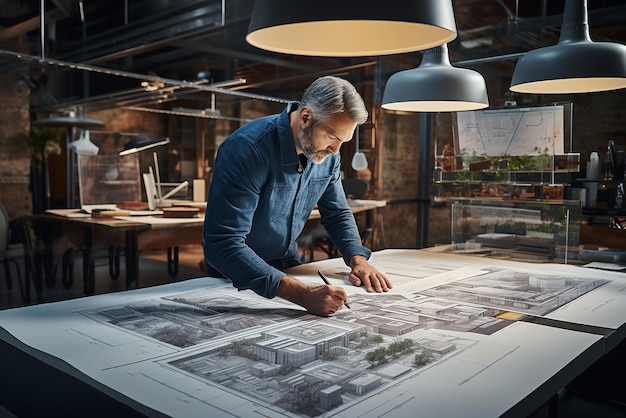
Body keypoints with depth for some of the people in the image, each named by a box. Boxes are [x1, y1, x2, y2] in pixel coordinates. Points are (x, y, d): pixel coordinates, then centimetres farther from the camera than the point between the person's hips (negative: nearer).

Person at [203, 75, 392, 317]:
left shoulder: (327, 153, -7)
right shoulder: (247, 149, -29)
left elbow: (337, 213, 7)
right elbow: (223, 244, -35)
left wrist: (358, 259, -12)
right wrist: (303, 294, -43)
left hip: (287, 265, 5)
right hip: (239, 277, -4)